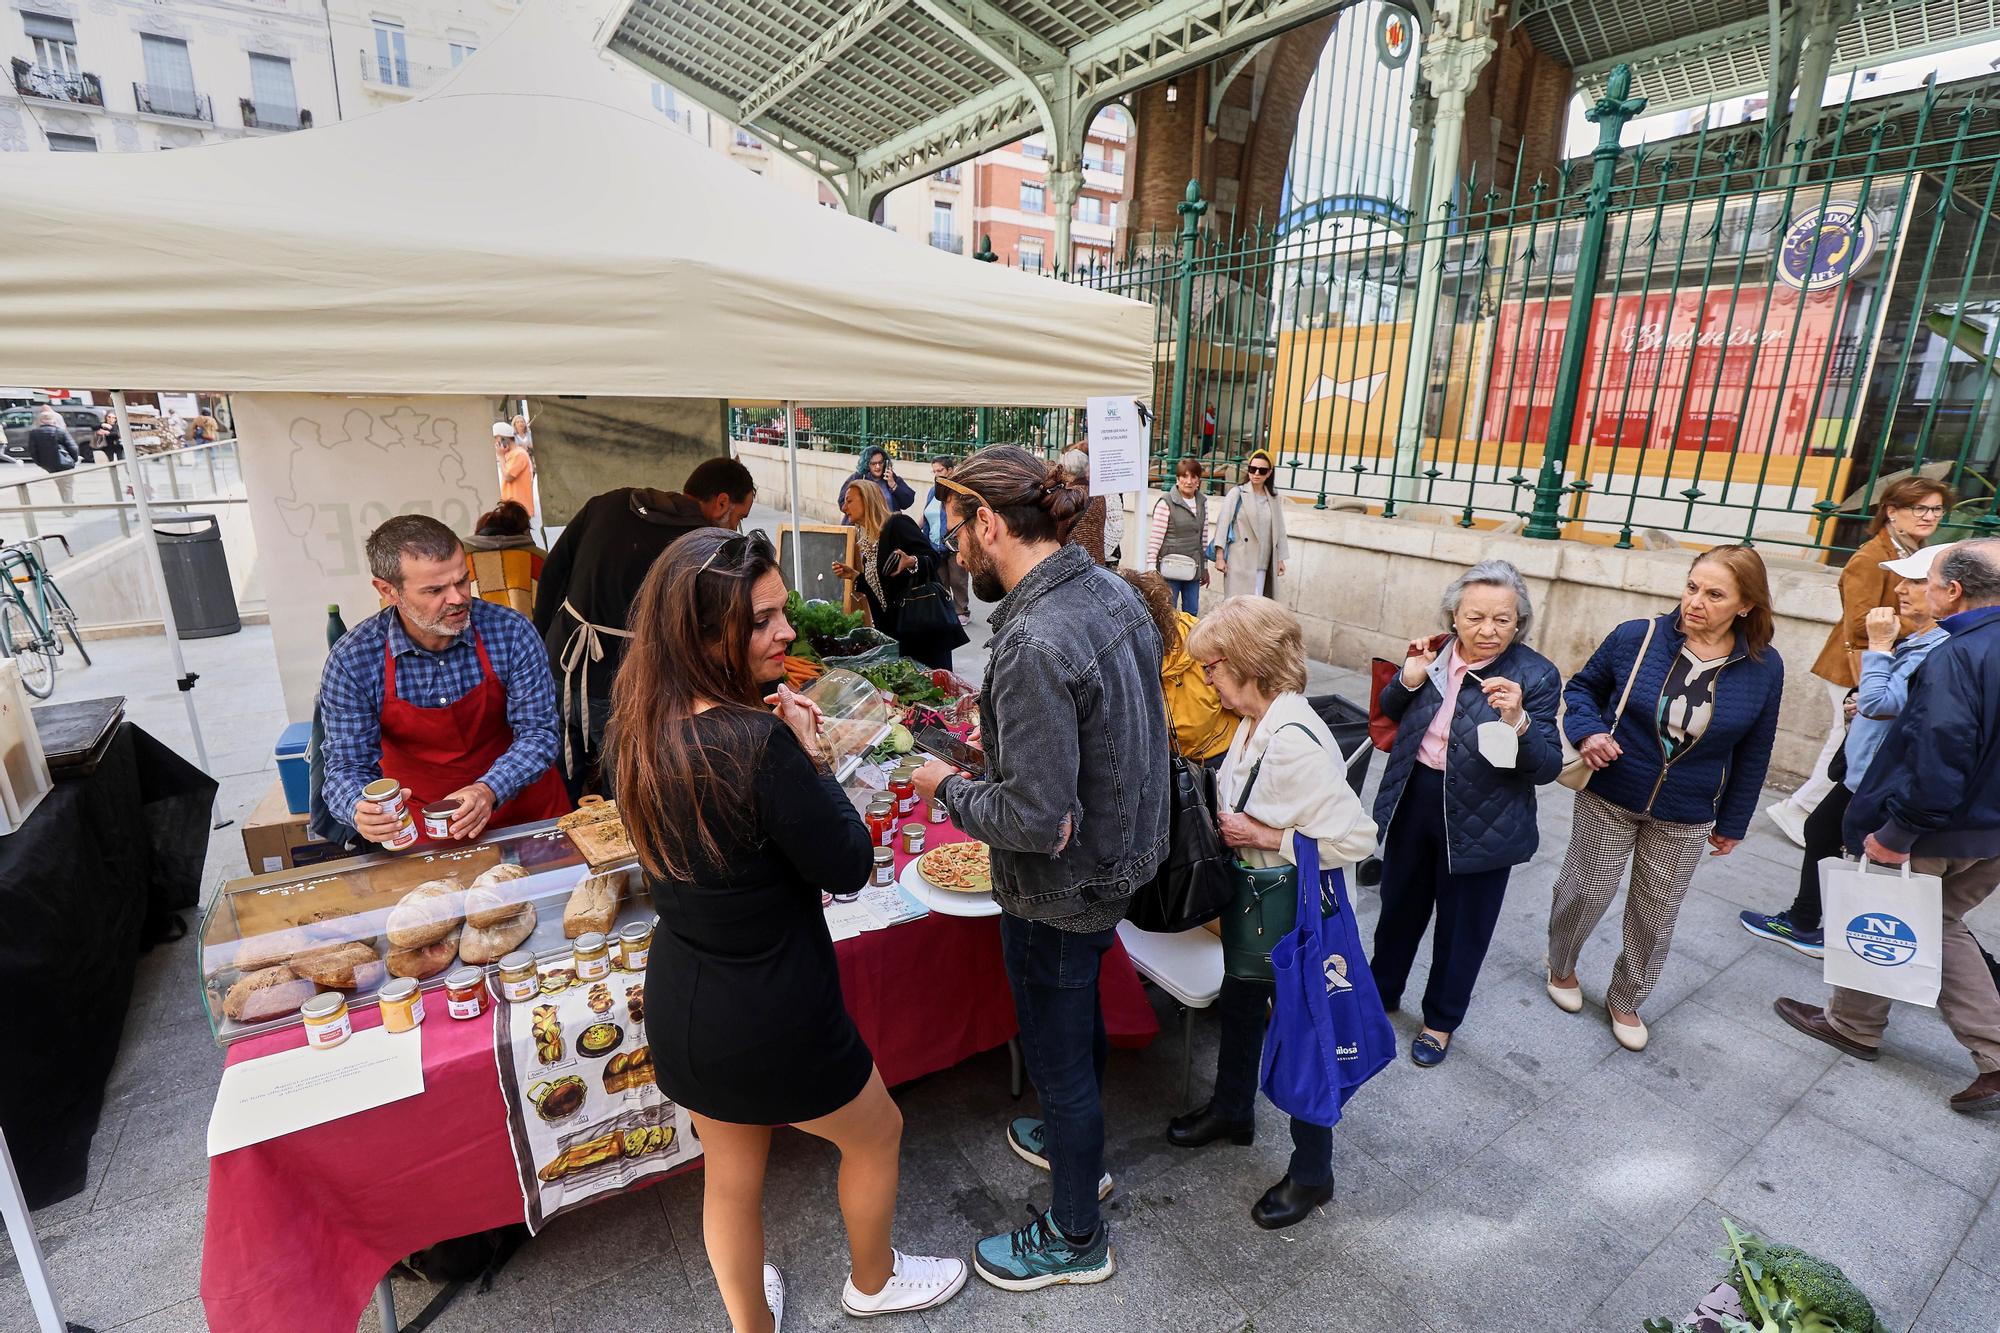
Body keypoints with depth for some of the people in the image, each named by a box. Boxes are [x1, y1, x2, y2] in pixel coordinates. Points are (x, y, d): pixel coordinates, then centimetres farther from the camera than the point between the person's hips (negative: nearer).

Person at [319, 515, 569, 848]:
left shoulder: (512, 632, -12)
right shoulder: (351, 662, -10)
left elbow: (539, 731, -10)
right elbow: (348, 765, -5)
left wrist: (490, 791, -27)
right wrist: (361, 809, -28)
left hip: (525, 808, -1)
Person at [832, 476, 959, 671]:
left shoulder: (898, 523, -9)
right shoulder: (865, 541, 15)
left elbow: (932, 558, -15)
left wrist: (910, 562, -34)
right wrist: (854, 576, 8)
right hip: (892, 627, 8)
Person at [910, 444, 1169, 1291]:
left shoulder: (1035, 646, -33)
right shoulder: (1111, 589, -4)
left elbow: (1035, 819, -32)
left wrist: (948, 787, -14)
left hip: (1061, 892, -9)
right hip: (1118, 856, 9)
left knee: (1058, 1056, 15)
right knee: (1080, 1019, 31)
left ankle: (1075, 1239, 41)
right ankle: (1076, 1145, 58)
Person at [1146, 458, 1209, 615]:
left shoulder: (1202, 502, 9)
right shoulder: (1166, 502, -10)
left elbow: (1204, 536, 16)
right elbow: (1155, 537, -10)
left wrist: (1205, 567, 17)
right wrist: (1152, 569, -13)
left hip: (1193, 569, 6)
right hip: (1170, 569, -5)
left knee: (1192, 613, 10)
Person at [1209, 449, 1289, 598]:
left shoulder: (1274, 498, 10)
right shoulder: (1237, 494, -3)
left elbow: (1279, 529, 14)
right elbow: (1223, 524, -5)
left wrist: (1280, 559, 13)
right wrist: (1220, 557, -9)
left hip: (1262, 564, 4)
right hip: (1240, 562, -4)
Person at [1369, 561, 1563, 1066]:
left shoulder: (1537, 676, -15)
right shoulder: (1436, 652, -5)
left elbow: (1548, 768, -17)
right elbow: (1391, 712, 8)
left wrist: (1518, 721, -35)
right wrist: (1409, 679, -13)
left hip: (1480, 822, -3)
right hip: (1412, 801, 4)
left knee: (1462, 926, 15)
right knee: (1399, 905, 21)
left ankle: (1441, 1019, 39)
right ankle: (1381, 990, 44)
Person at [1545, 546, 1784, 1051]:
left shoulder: (1763, 668, -9)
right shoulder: (1637, 637, -15)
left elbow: (1753, 754, 2)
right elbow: (1582, 686, 1)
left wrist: (1732, 823, 7)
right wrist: (1587, 730, -20)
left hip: (1686, 819, 2)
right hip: (1609, 799, -1)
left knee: (1656, 914, 14)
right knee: (1586, 891, 10)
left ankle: (1626, 1000, 37)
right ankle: (1560, 967, 39)